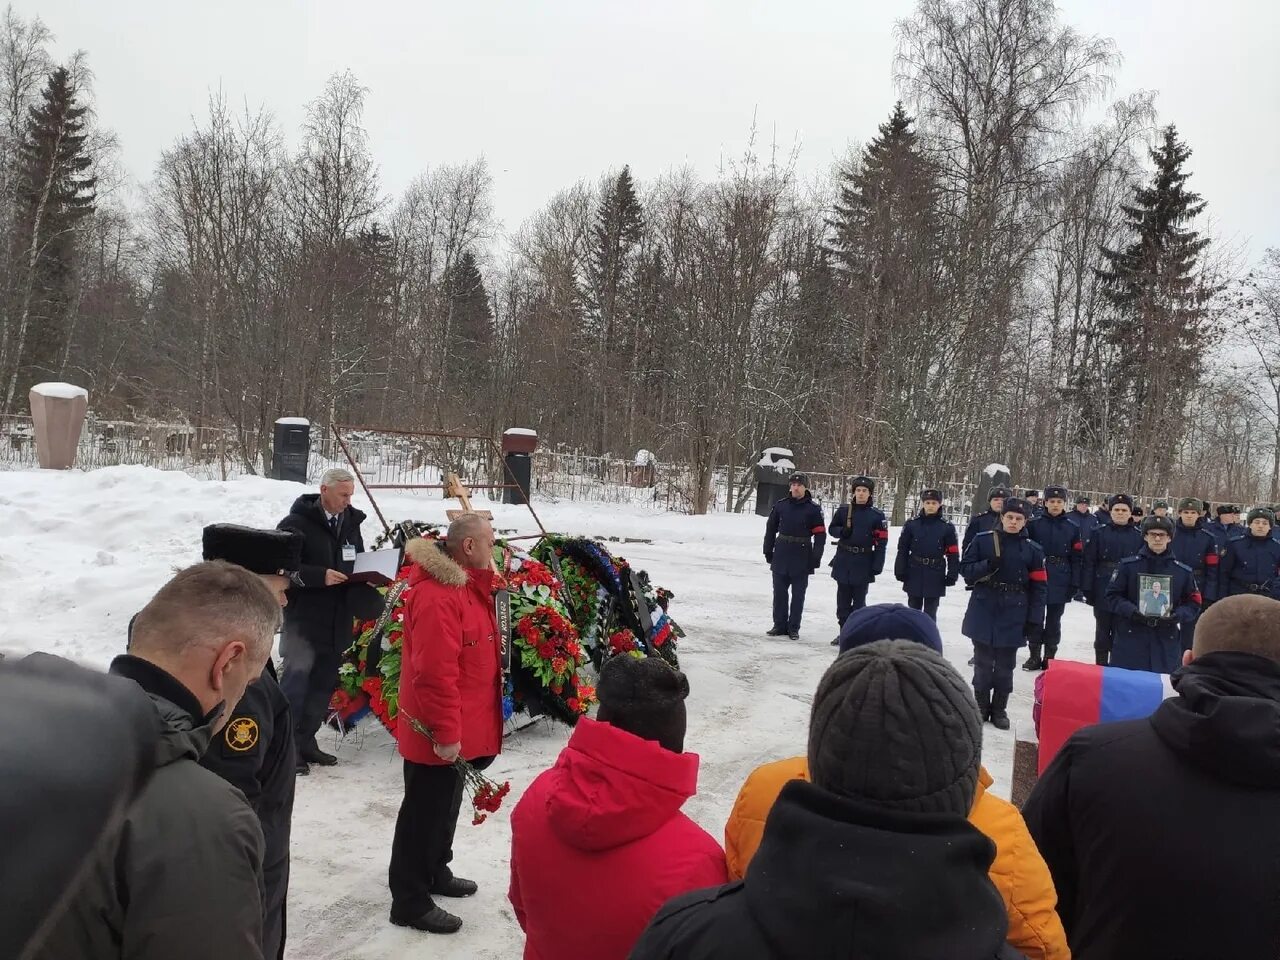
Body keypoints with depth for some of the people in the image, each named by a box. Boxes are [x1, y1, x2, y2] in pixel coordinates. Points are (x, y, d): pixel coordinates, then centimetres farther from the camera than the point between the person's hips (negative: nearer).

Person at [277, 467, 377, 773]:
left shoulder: (351, 523, 11)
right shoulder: (297, 524, -10)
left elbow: (359, 563, 21)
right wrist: (320, 576, -22)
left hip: (338, 620, 7)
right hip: (304, 618, -6)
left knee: (325, 683, 12)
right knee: (297, 678, -7)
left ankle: (306, 740, 24)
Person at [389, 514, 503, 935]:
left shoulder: (467, 586, 9)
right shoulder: (436, 596, -26)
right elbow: (435, 673, -27)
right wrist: (446, 733, -25)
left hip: (459, 728, 10)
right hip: (438, 734, -10)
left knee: (446, 805, 24)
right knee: (425, 812, 3)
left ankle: (435, 872, 41)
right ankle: (410, 901, 16)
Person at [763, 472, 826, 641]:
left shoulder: (813, 509, -4)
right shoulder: (781, 505, 5)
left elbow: (820, 534, -4)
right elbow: (771, 529, 11)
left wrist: (815, 558, -9)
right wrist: (768, 551, 8)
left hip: (802, 557, -3)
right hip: (781, 555, 3)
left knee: (798, 594, 4)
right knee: (779, 592, 7)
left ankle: (793, 627, 12)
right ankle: (779, 625, 17)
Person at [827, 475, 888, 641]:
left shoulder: (877, 515, -5)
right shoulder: (843, 510, 2)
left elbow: (882, 541, -4)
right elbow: (832, 529, 12)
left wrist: (877, 564, -10)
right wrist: (842, 531, -11)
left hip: (863, 562, -3)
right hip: (843, 560, 3)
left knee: (859, 599, 3)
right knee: (843, 598, 10)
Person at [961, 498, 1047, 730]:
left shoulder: (1033, 549, -1)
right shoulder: (983, 540, -3)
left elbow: (1039, 587, 1)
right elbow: (965, 569, -1)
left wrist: (1035, 620, -4)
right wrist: (986, 566, -20)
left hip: (1013, 616, 0)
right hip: (984, 611, 0)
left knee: (1005, 665, 9)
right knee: (983, 662, 8)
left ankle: (999, 709, 23)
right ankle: (981, 705, 24)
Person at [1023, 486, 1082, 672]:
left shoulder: (1072, 528, 3)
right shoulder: (1034, 524, -2)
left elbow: (1077, 558, 4)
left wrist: (1075, 583, -2)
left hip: (1060, 580, 1)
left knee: (1054, 618, 8)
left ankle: (1050, 656, 18)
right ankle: (1034, 654, 15)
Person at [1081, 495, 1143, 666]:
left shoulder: (1138, 536, 1)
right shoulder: (1100, 533, -2)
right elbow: (1089, 563, -3)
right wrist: (1088, 590, -8)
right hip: (1103, 591, 0)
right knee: (1102, 631, 10)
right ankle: (1100, 667, 20)